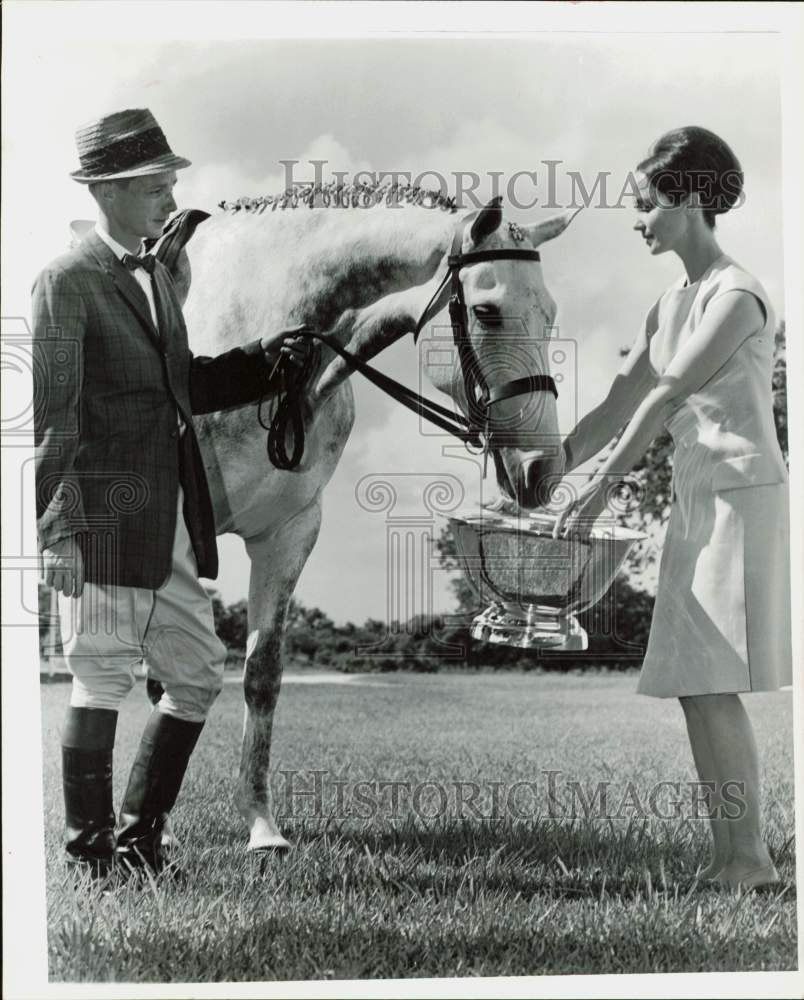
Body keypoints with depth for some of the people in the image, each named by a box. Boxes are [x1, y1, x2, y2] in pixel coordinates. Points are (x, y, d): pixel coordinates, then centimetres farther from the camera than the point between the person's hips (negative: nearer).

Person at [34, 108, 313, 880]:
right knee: (101, 683, 1)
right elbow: (50, 419, -14)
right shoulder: (67, 283, -10)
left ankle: (140, 834, 27)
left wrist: (263, 358, 8)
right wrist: (58, 533, -19)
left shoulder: (157, 277, 15)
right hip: (104, 529, -9)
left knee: (198, 677, 13)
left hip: (173, 530, 9)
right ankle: (90, 849, 17)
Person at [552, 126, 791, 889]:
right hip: (696, 503, 9)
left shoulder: (737, 297, -10)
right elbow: (614, 410, 16)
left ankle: (751, 855, -3)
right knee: (693, 687, 6)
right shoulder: (670, 306, 16)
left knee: (712, 685, -11)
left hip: (743, 497, -9)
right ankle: (726, 855, 12)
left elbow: (665, 400, -16)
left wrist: (599, 490, -19)